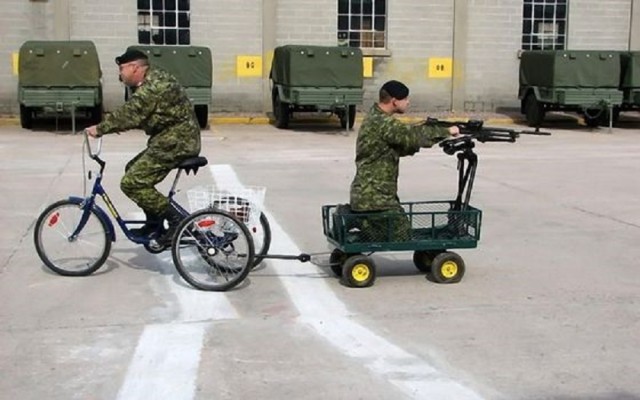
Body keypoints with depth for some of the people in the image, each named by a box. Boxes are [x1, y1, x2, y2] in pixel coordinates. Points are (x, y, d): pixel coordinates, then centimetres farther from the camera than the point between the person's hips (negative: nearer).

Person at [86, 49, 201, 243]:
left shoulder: (154, 84, -17)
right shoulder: (151, 81, 17)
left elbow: (130, 113, -23)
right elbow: (136, 115, 15)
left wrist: (100, 128, -16)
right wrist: (105, 127, 4)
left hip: (176, 141, -11)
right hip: (171, 139, 11)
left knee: (131, 183, -12)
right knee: (133, 170, 18)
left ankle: (175, 219, -8)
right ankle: (154, 222, 23)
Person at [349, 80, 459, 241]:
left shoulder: (376, 118, 13)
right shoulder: (382, 123, -18)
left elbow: (401, 147, 15)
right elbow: (413, 135, -22)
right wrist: (446, 131, -7)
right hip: (373, 198, -10)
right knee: (402, 238, -5)